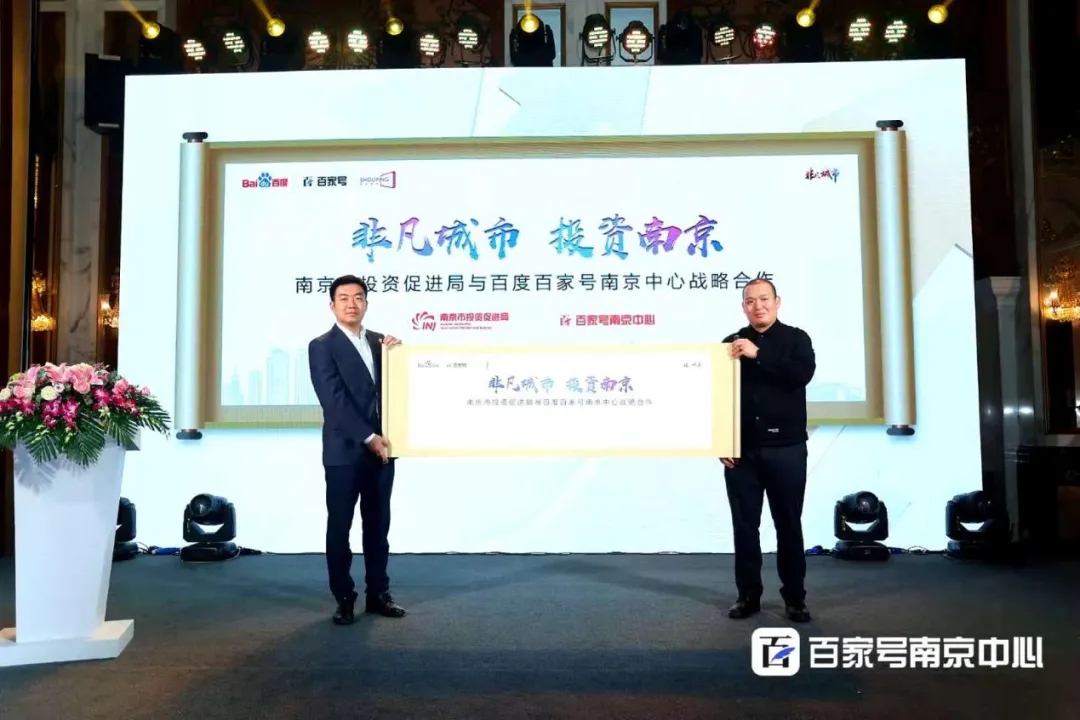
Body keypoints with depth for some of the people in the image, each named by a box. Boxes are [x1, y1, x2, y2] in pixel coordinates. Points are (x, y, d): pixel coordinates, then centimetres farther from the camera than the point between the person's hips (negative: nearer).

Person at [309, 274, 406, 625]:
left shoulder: (379, 341, 11)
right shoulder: (322, 347, -6)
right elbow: (334, 401, -15)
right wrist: (368, 437, -19)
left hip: (381, 448, 5)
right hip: (344, 451, -5)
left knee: (378, 525, 11)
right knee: (340, 527, 5)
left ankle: (378, 593, 21)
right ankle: (344, 599, 16)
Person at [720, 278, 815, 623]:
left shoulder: (796, 338, 4)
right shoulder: (732, 344, 8)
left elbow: (803, 374, -16)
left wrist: (758, 354, -22)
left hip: (786, 448, -1)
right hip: (742, 450, 2)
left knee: (788, 524, 6)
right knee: (745, 525, 7)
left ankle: (794, 597, 17)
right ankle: (748, 595, 18)